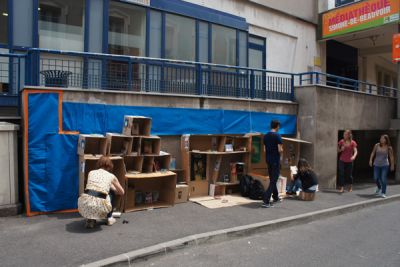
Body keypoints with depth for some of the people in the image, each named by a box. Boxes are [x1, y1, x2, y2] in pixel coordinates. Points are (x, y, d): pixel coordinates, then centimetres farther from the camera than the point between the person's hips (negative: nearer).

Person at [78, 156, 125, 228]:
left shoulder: (91, 172, 21)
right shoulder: (111, 176, 15)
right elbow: (122, 192, 29)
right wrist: (116, 190, 53)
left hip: (85, 204, 2)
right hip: (99, 206, -2)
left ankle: (89, 219, 18)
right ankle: (109, 218, 31)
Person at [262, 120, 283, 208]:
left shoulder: (265, 136, 7)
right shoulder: (277, 136, -14)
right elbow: (280, 150, -19)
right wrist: (282, 151, 2)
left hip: (268, 160, 7)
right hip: (275, 161, -7)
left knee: (272, 179, 19)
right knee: (273, 181, -5)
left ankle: (275, 197, 34)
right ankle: (266, 201, -11)